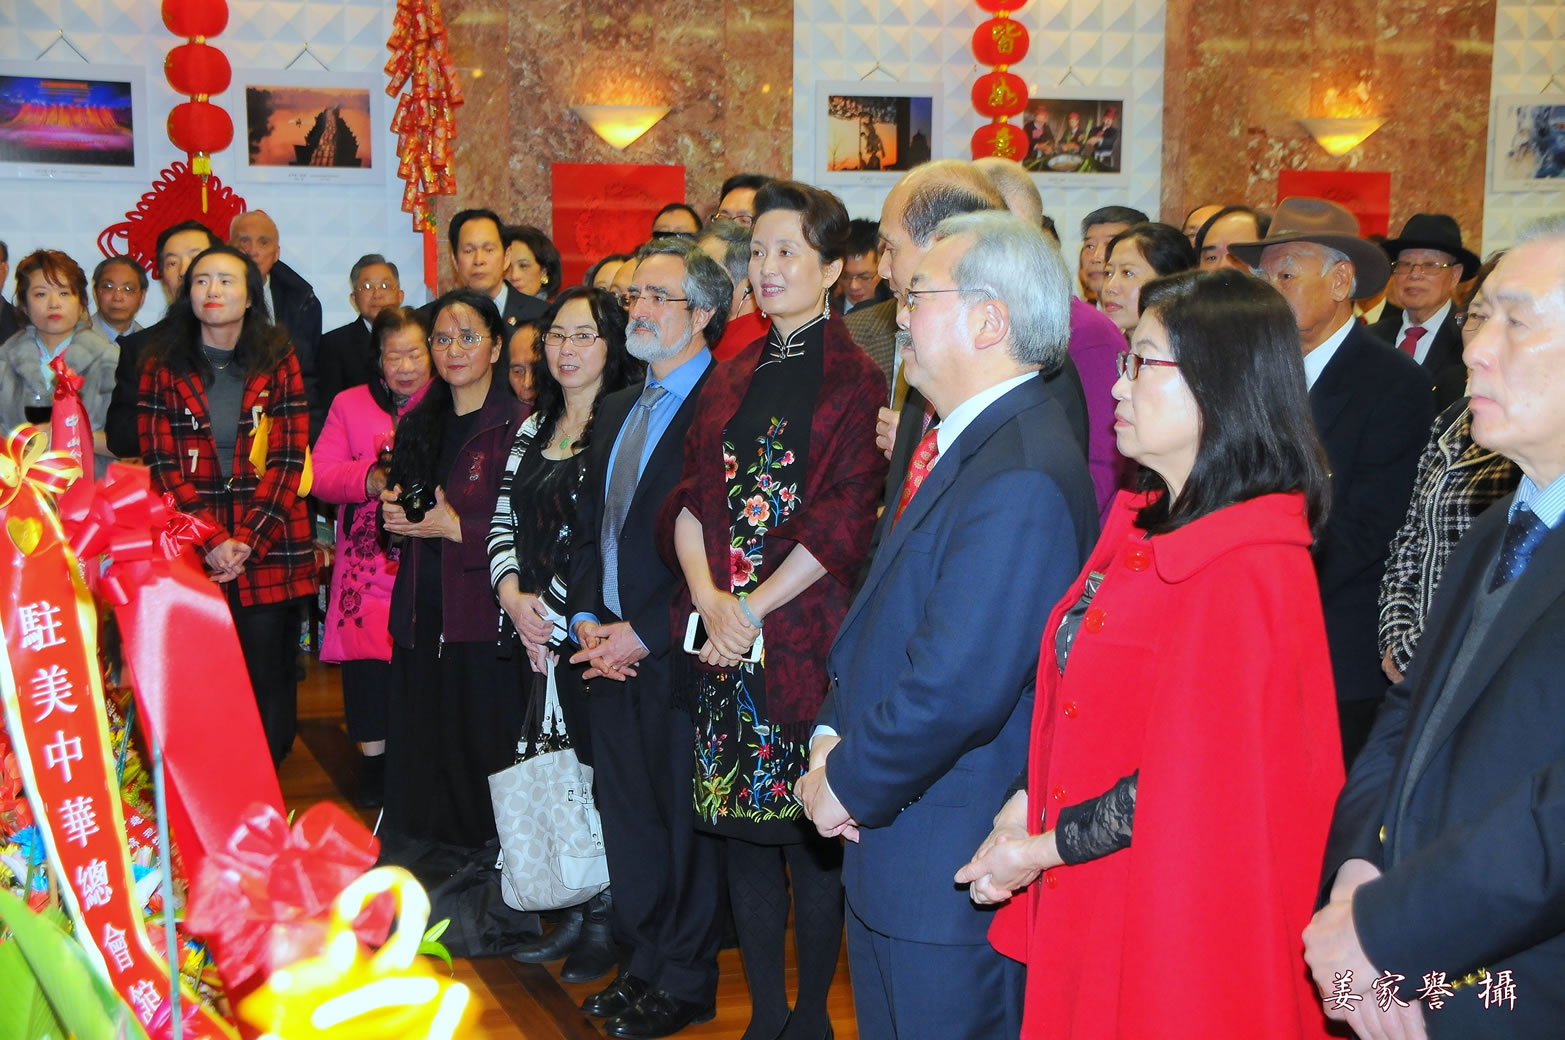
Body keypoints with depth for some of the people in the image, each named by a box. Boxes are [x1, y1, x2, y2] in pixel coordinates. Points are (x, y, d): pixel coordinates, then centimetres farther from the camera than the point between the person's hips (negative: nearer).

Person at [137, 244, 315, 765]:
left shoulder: (278, 359, 7)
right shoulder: (164, 364, 7)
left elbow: (288, 458, 1)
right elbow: (161, 463, 1)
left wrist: (249, 540, -10)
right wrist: (210, 540, -11)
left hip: (271, 550, 0)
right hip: (192, 552, 0)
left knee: (268, 681, 1)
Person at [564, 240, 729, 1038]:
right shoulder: (619, 408, 15)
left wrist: (645, 633, -16)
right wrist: (586, 616, 4)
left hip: (676, 649, -8)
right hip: (611, 646, 8)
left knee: (685, 815, 5)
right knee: (625, 809, 16)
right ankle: (640, 964, 30)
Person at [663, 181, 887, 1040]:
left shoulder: (855, 381, -4)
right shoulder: (732, 380, 14)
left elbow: (843, 522, -11)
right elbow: (691, 497, 8)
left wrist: (753, 609, -14)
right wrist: (709, 597, -9)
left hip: (805, 638, -5)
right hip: (723, 639, 6)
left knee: (807, 832, 1)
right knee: (740, 827, 10)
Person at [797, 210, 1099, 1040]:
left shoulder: (1022, 479, -25)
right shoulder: (951, 439, 9)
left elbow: (957, 688, -28)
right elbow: (879, 611, 14)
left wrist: (849, 783, -14)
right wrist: (832, 734, 0)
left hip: (954, 875, -9)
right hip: (889, 845, 9)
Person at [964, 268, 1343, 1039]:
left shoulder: (1247, 571, -22)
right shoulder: (1143, 523, 7)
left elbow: (1197, 777, -21)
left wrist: (1044, 848, -13)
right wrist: (1030, 802, -2)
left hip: (1174, 914, -8)